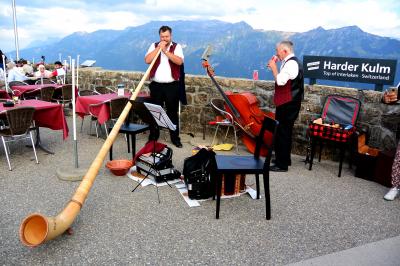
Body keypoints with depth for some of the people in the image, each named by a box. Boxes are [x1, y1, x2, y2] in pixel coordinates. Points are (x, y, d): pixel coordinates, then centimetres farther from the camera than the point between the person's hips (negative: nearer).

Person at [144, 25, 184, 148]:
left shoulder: (177, 47, 3)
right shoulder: (154, 46, 8)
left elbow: (179, 61, -15)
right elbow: (147, 60, -8)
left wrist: (165, 51, -16)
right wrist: (159, 48, -10)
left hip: (172, 85, -1)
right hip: (156, 85, 2)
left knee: (172, 112, 5)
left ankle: (175, 138, 15)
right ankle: (153, 137, 18)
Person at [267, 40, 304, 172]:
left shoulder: (291, 63, -16)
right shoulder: (292, 62, 16)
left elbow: (280, 81, -23)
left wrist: (273, 67, -12)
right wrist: (275, 67, 7)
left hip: (287, 104, -11)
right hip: (289, 103, 11)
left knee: (281, 133, -6)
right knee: (285, 132, 18)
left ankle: (281, 164, 1)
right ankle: (285, 159, 30)